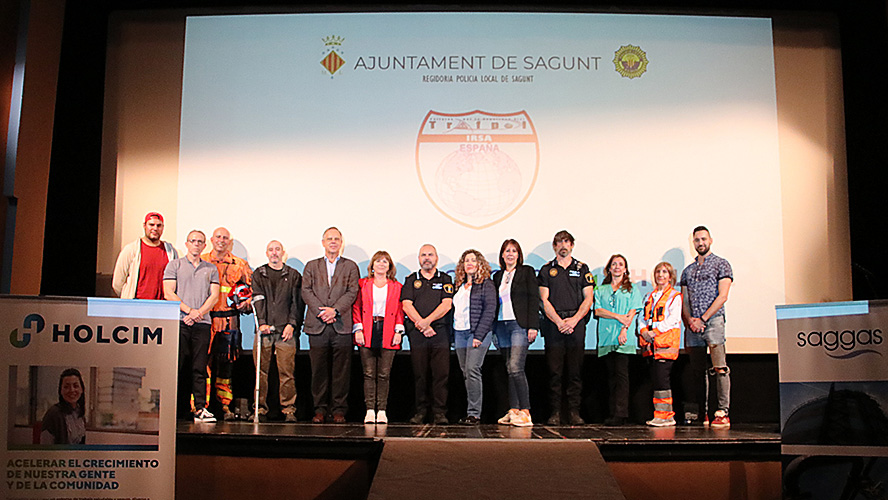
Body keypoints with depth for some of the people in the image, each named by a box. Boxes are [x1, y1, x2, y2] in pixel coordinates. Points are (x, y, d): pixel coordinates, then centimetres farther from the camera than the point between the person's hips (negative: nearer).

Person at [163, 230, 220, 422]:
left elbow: (214, 296, 7)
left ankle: (200, 409, 2)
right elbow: (168, 293, 0)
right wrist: (189, 310, -11)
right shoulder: (174, 265, 10)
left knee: (200, 368, 1)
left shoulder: (211, 269, 15)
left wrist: (198, 313, -9)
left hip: (202, 323, 2)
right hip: (179, 321, -2)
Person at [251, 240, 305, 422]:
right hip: (264, 329, 1)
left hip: (286, 330, -1)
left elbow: (298, 302, 7)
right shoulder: (259, 274, 14)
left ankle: (289, 410, 1)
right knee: (261, 370, 1)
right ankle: (260, 408, 9)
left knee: (287, 371, -4)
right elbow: (258, 299, 2)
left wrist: (292, 324, -5)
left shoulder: (293, 275, 12)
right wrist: (262, 322, -11)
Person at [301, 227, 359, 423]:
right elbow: (306, 291, 4)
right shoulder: (311, 266, 16)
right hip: (317, 325, 1)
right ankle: (320, 409, 11)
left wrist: (335, 310, -13)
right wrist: (321, 311, -10)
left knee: (341, 370, -1)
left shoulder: (350, 266, 12)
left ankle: (339, 409, 6)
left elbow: (352, 292, 1)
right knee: (319, 369, 3)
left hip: (341, 325, -1)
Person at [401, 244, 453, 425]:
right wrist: (421, 324, -10)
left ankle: (439, 412, -3)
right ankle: (421, 411, 8)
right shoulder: (411, 280, 15)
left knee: (441, 373, -6)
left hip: (440, 331, -1)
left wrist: (427, 320, -11)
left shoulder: (445, 279, 12)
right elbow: (406, 305, 3)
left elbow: (447, 304, 0)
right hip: (417, 332, 1)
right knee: (420, 374, 1)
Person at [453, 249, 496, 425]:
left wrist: (479, 335, -16)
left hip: (478, 332, -6)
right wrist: (453, 336, 12)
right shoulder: (459, 285, 19)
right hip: (459, 332, 6)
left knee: (472, 370, -14)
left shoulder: (486, 284, 0)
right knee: (465, 373, 5)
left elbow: (489, 311, -8)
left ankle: (474, 413, -11)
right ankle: (473, 411, 10)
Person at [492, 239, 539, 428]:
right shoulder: (498, 276, 17)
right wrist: (494, 330, 13)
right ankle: (513, 410, 10)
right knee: (510, 369, 6)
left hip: (519, 325, -5)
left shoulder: (527, 272, 3)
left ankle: (525, 412, -13)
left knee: (515, 367, -16)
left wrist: (532, 326, -12)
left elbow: (534, 299, -4)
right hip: (502, 326, 6)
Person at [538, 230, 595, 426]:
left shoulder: (582, 269, 12)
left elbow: (588, 298, 6)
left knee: (575, 371, 0)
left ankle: (574, 412, 5)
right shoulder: (546, 270, 11)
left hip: (576, 324, 1)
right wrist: (559, 321, -10)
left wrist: (574, 319, -8)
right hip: (553, 324, 0)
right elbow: (544, 300, 3)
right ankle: (555, 412, 2)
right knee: (554, 371, -2)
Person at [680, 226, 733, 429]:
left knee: (719, 367, -11)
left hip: (713, 320, -5)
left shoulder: (721, 265, 5)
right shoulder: (688, 271, 21)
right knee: (697, 370, 6)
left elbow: (722, 296, -5)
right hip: (693, 325, 5)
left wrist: (702, 319, -11)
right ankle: (700, 412, 10)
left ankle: (722, 412, -12)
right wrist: (689, 321, -2)